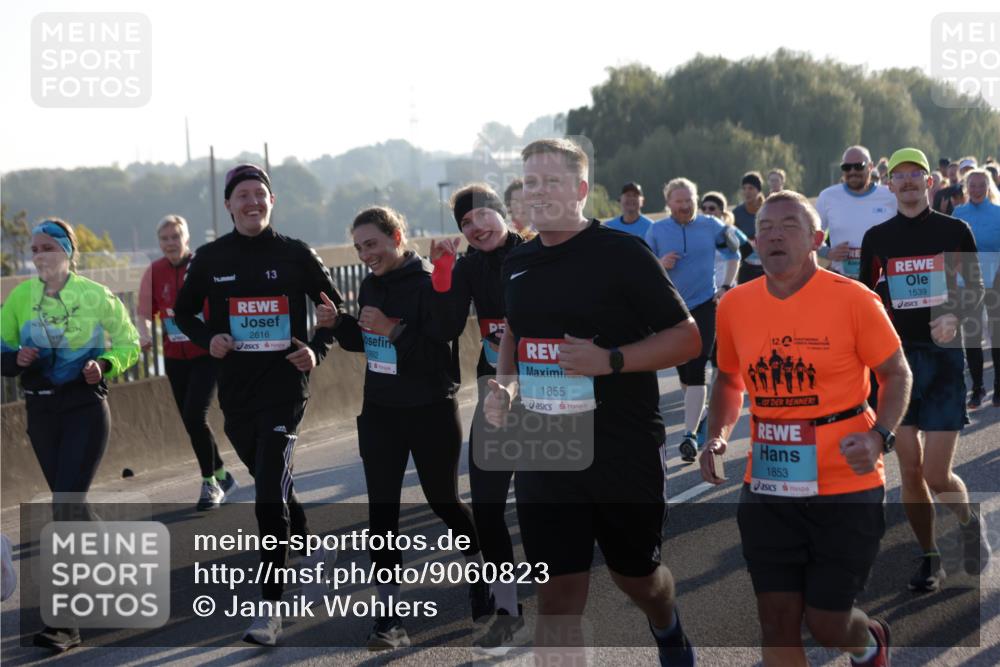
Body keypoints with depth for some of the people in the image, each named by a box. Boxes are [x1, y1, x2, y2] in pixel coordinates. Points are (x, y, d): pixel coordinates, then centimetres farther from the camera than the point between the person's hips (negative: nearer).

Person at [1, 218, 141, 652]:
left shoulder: (96, 296, -5)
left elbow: (129, 345, 6)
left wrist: (105, 366, -13)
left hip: (86, 408, -4)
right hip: (41, 410, 5)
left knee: (66, 507, -14)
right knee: (69, 506, 14)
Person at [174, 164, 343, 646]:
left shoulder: (296, 255, -1)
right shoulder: (211, 258, 3)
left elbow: (335, 307, 9)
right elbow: (184, 312, 15)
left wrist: (317, 349, -8)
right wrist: (207, 339, -5)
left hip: (285, 387, -3)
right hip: (235, 390, 4)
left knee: (270, 494, -13)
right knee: (272, 484, 17)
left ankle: (270, 608, -10)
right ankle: (312, 551, 44)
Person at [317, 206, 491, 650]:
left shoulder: (430, 284, -17)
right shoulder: (371, 285, 4)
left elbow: (443, 354, -24)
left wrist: (392, 330, -31)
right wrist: (338, 324, -3)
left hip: (431, 413, -5)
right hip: (379, 413, 5)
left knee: (443, 500, 12)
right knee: (381, 509, -1)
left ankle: (481, 575, 39)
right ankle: (390, 614, 3)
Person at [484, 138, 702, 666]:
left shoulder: (622, 254, -10)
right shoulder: (518, 264, 7)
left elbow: (686, 338, -10)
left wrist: (611, 360, -22)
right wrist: (504, 384, 6)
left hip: (624, 451, -3)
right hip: (544, 455, 4)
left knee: (636, 574, 17)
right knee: (557, 597, 0)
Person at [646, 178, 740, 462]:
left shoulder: (711, 226, -1)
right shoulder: (657, 230, 1)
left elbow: (733, 254, 14)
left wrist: (726, 285, 3)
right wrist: (660, 264, -17)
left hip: (704, 304, -2)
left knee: (696, 371, -13)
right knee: (683, 368, 15)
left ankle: (690, 435, -14)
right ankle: (696, 410, 41)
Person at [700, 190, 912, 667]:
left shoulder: (854, 300, -11)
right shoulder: (734, 306, 2)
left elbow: (896, 375, -1)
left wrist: (879, 437, -19)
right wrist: (717, 438, 1)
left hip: (845, 489, -3)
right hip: (767, 491, 4)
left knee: (826, 624, 4)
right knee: (777, 625, 4)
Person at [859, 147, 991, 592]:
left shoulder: (955, 231, 2)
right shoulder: (876, 237, 8)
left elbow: (976, 289, 5)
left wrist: (955, 317, -14)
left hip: (943, 356, -2)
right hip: (895, 356, 2)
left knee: (936, 476, -8)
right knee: (910, 470, 2)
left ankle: (970, 523, 23)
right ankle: (930, 559, 18)